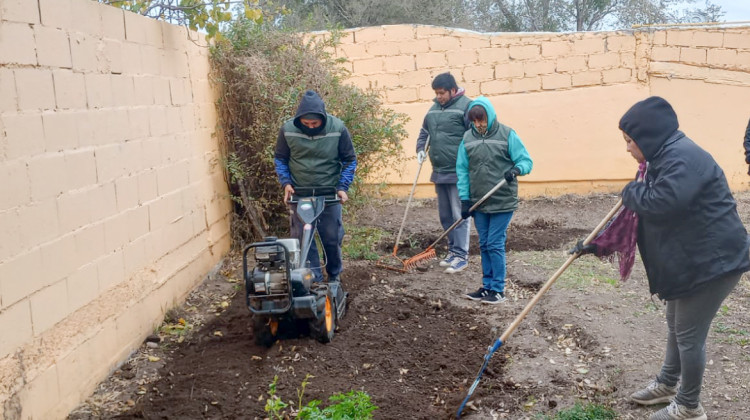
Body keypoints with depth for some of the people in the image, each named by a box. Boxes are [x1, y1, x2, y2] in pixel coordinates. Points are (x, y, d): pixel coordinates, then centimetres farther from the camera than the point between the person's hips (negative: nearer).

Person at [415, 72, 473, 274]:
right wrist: (421, 148, 8)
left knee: (459, 215, -4)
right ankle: (453, 251, 24)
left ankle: (461, 255, 2)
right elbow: (424, 131, 26)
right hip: (439, 172, 8)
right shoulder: (434, 108, 14)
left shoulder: (466, 106, -9)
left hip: (458, 173, -8)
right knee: (445, 215, 13)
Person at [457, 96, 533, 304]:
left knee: (495, 245, -5)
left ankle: (498, 289, 6)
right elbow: (462, 170, 7)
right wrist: (464, 199, 1)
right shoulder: (468, 138, 4)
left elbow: (526, 160, -5)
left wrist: (516, 169, -27)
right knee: (484, 245, 11)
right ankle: (487, 286, 22)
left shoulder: (507, 135, -7)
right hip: (478, 202, 4)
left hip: (502, 202, -4)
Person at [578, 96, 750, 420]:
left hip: (713, 260, -10)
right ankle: (666, 385, 40)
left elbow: (660, 204, -36)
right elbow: (644, 211, 15)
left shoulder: (682, 157, -22)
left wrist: (630, 191, -14)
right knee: (676, 325, 22)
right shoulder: (665, 157, 11)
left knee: (689, 334, 1)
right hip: (690, 258, 10)